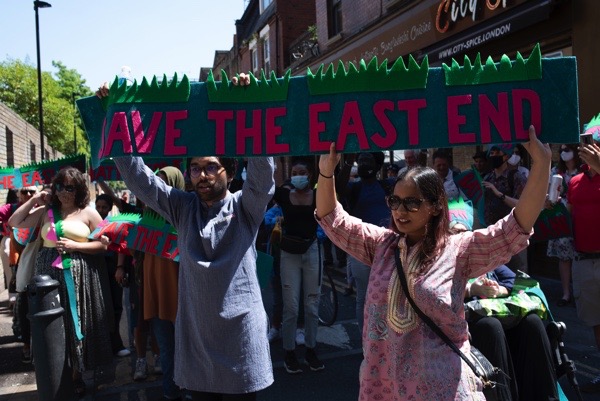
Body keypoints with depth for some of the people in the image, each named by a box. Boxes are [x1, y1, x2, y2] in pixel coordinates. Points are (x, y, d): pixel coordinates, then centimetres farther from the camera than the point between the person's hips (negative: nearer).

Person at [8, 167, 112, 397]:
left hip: (77, 275, -3)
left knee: (75, 324, 4)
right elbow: (14, 223, 9)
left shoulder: (88, 213, 1)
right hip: (49, 273, 3)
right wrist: (33, 200, 4)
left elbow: (104, 244, -3)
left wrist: (75, 246, -13)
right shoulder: (45, 212, 11)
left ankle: (75, 375, 17)